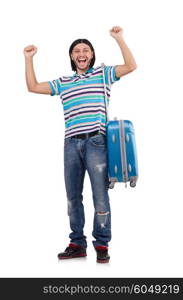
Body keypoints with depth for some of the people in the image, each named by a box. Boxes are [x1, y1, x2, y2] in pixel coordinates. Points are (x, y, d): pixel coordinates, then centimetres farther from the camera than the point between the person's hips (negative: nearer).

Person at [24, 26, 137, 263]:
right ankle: (77, 244, 18)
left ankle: (102, 245, 7)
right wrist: (29, 59, 18)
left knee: (100, 195, -3)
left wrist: (119, 39, -6)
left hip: (95, 141, -4)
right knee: (73, 196, 7)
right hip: (71, 143, 4)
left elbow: (131, 66, 0)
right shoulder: (63, 83, 19)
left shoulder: (103, 74, 10)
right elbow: (33, 87, 20)